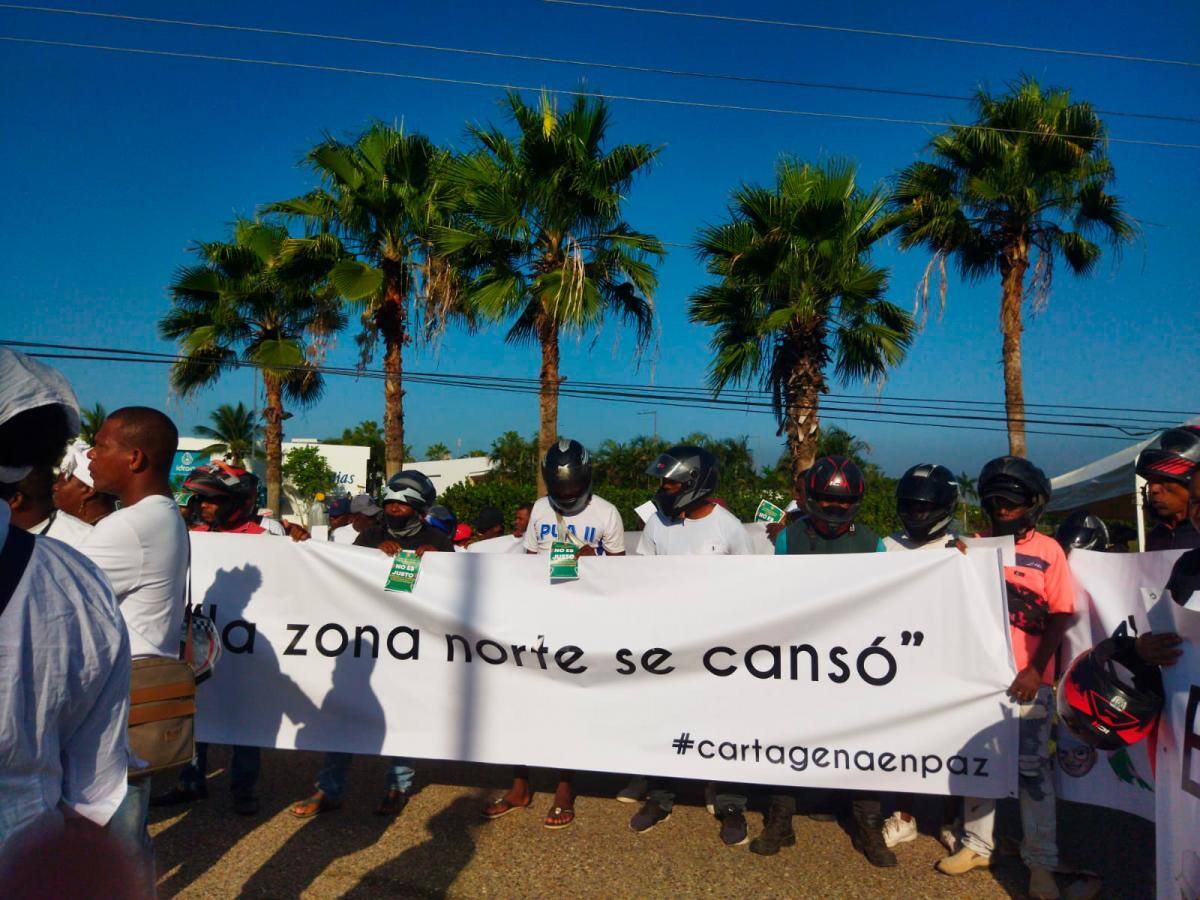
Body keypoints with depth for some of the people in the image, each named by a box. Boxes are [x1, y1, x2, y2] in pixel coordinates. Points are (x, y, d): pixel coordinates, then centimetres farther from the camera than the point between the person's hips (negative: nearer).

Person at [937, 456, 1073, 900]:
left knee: (1032, 768, 4)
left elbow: (1059, 616, -5)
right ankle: (977, 845, 26)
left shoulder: (1048, 551, -4)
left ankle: (1041, 863, 16)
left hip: (1027, 679, -4)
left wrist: (1036, 669, -12)